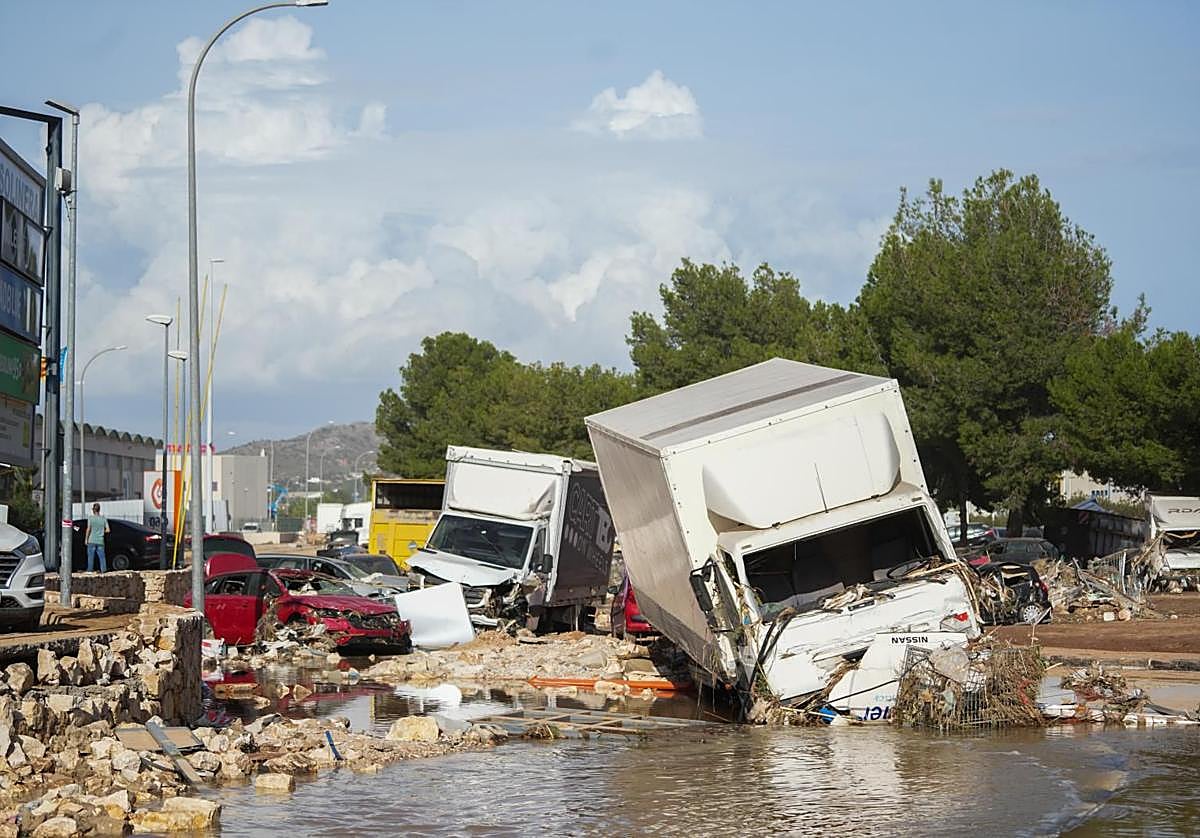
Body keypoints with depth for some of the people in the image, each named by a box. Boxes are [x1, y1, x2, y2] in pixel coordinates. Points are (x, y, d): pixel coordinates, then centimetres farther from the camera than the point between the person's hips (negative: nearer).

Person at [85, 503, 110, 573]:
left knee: (91, 556, 5)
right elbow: (107, 530, 2)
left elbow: (89, 529, -8)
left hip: (92, 541, -2)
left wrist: (86, 539, -1)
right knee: (102, 556, 7)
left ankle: (90, 570, 7)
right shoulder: (103, 518, 2)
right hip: (100, 541, 2)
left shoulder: (90, 517, -6)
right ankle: (103, 570, 2)